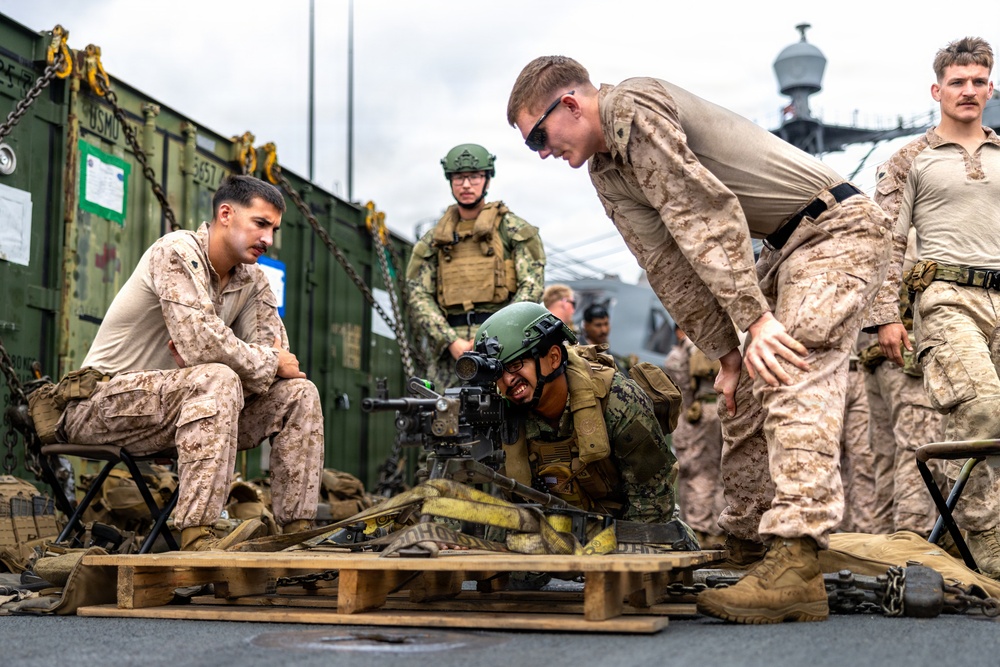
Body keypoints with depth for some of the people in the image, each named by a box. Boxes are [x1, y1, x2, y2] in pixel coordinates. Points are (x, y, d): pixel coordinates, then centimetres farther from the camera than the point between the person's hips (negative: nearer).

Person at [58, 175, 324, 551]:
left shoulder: (252, 280, 7)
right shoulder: (176, 253, -17)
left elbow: (277, 355, -3)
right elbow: (200, 344, -30)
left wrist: (202, 354, -19)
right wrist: (268, 363, -15)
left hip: (183, 407, 8)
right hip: (104, 403, -7)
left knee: (299, 394, -5)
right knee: (217, 379, -35)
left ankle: (297, 532, -9)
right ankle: (197, 538, -40)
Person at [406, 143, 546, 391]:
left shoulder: (514, 230, 10)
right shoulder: (432, 241, 18)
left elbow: (532, 286, 1)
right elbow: (419, 296, 9)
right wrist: (451, 341, -7)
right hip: (449, 352, 3)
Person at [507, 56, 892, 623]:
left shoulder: (632, 107, -17)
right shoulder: (606, 174, 12)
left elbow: (707, 214, -24)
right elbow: (668, 264, 7)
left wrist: (755, 320, -26)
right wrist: (725, 352, 1)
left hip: (839, 227, -10)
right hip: (790, 247, 10)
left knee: (793, 376, -24)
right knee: (746, 393, 10)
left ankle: (796, 570, -31)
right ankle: (747, 545, 21)